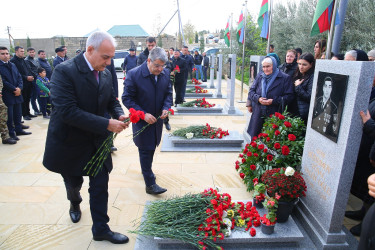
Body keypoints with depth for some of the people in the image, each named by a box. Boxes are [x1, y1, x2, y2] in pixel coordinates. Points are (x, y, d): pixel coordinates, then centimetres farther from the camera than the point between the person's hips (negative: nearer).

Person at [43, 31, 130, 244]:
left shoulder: (106, 74, -1)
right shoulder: (65, 71, -21)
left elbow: (112, 101, 10)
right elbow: (68, 111, -29)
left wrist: (120, 115, -13)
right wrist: (106, 124, -32)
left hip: (97, 142, 4)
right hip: (71, 143, -4)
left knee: (100, 186, 7)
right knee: (73, 183, 21)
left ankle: (101, 229, 25)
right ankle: (75, 203, 56)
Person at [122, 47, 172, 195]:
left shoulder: (165, 74, -3)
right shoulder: (134, 74, -18)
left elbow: (168, 93, 8)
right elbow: (127, 99, -16)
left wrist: (166, 108, -11)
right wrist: (143, 114, -23)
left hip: (157, 120, 5)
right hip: (141, 121, -5)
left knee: (151, 148, 20)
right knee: (146, 151, 0)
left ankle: (146, 170, 45)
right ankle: (150, 184, 10)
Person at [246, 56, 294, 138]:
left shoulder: (285, 78, -3)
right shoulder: (259, 76, 11)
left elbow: (289, 96, -7)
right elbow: (251, 91, 10)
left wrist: (273, 101, -17)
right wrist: (258, 98, -9)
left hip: (274, 115, -4)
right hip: (258, 114, 4)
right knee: (254, 136, 9)